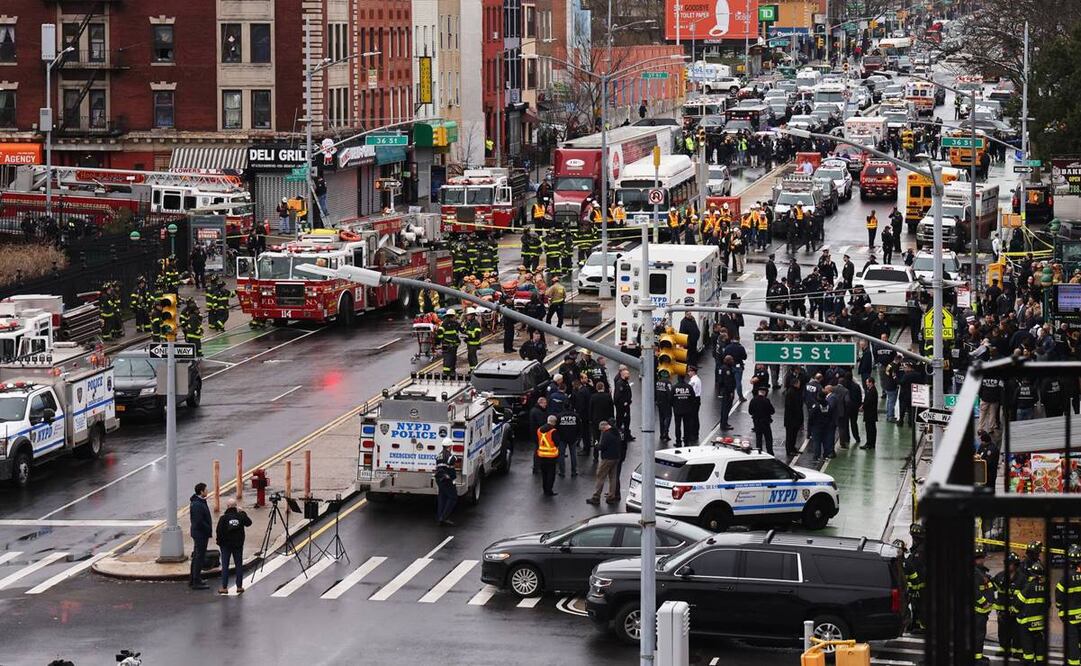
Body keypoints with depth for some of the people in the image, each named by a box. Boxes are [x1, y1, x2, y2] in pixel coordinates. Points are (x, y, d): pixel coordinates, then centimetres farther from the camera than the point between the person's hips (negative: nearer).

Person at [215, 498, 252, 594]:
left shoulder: (223, 518, -13)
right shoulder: (240, 516, -5)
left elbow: (219, 531, -13)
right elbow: (249, 523, 11)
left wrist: (219, 542, 1)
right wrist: (242, 513, 16)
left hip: (226, 544, -2)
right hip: (238, 545, 2)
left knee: (225, 566, 4)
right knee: (239, 565, 9)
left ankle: (224, 587, 3)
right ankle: (239, 586, 11)